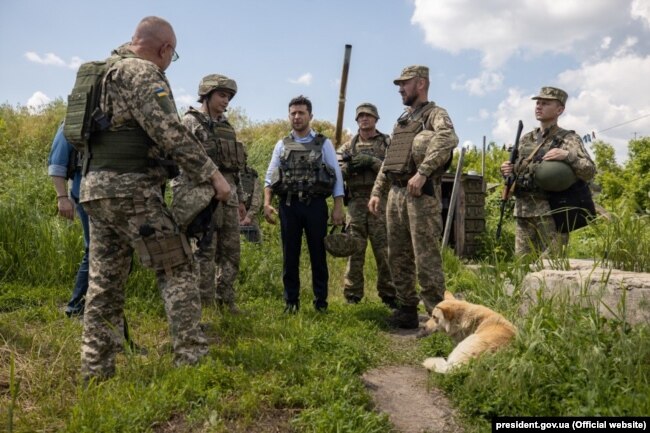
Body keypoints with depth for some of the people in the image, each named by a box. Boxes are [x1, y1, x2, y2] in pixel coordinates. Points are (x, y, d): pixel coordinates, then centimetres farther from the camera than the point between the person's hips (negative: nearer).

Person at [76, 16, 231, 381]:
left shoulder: (106, 70, 22)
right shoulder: (144, 73, -7)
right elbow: (171, 132, -17)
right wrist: (212, 174, -14)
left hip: (95, 187, 9)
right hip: (130, 188, -9)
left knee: (105, 281, 10)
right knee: (177, 268, -3)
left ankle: (96, 370, 14)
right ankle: (193, 360, -5)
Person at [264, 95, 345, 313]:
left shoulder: (323, 143, 5)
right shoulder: (282, 145, 10)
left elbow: (337, 176, 2)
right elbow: (270, 177, 9)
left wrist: (338, 207, -5)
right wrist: (267, 203, -4)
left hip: (315, 204, -2)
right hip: (289, 205, 2)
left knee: (318, 254, 5)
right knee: (290, 255, 7)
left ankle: (321, 300, 17)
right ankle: (291, 300, 18)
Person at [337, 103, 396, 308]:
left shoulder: (387, 143, 8)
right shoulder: (348, 146, 15)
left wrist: (371, 161, -15)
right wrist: (349, 166, -11)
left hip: (380, 201, -2)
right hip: (355, 203, 2)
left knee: (384, 250, -1)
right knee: (354, 249, 3)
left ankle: (389, 294, 9)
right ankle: (352, 295, 11)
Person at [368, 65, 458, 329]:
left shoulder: (435, 114, -2)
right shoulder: (401, 121, 23)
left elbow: (448, 139, -25)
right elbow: (387, 161, 25)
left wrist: (422, 172, -31)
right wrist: (377, 192, 17)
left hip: (421, 194, -8)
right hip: (395, 194, 8)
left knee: (426, 258, -7)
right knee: (398, 257, 11)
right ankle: (407, 310, 22)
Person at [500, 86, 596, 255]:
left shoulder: (568, 139, 0)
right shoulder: (525, 139, 16)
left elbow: (589, 171, -9)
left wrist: (567, 156, -24)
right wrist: (507, 170, 1)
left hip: (551, 211, -5)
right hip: (522, 212, 5)